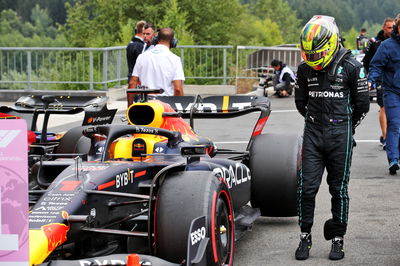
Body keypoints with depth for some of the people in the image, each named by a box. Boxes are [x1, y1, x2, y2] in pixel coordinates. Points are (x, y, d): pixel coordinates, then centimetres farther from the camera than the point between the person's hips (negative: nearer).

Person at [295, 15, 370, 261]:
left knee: (339, 189, 4)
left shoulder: (351, 67, -6)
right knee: (307, 188, -2)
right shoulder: (305, 69, 5)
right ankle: (305, 238, 7)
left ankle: (338, 239, 13)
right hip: (312, 135, 3)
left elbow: (362, 103, 2)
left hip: (341, 136, -3)